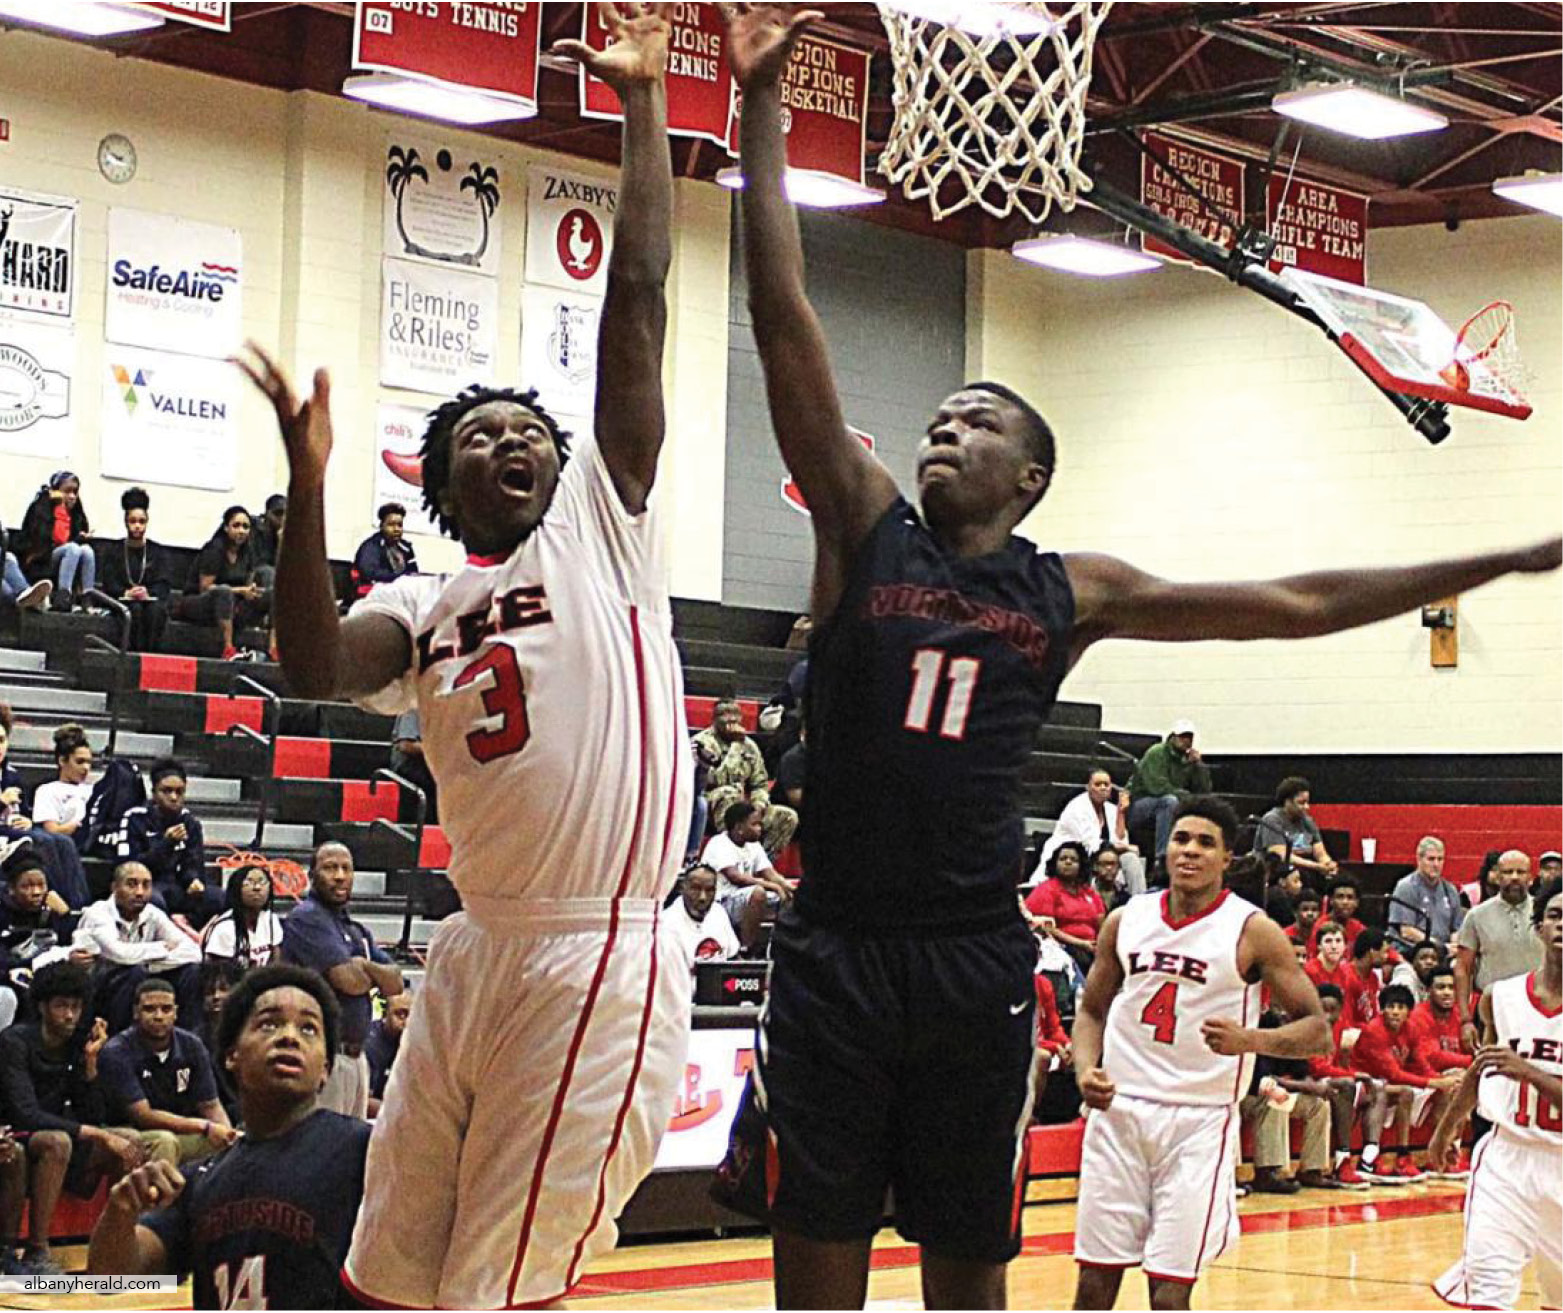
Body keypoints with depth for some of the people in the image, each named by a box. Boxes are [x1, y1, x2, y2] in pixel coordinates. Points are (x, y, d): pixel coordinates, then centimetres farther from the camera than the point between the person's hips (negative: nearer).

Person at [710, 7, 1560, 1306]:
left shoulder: (1070, 591, 7)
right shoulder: (862, 529, 4)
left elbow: (1293, 605, 11)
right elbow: (786, 324, -2)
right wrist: (762, 104, -6)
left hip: (979, 964, 1)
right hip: (836, 951, -1)